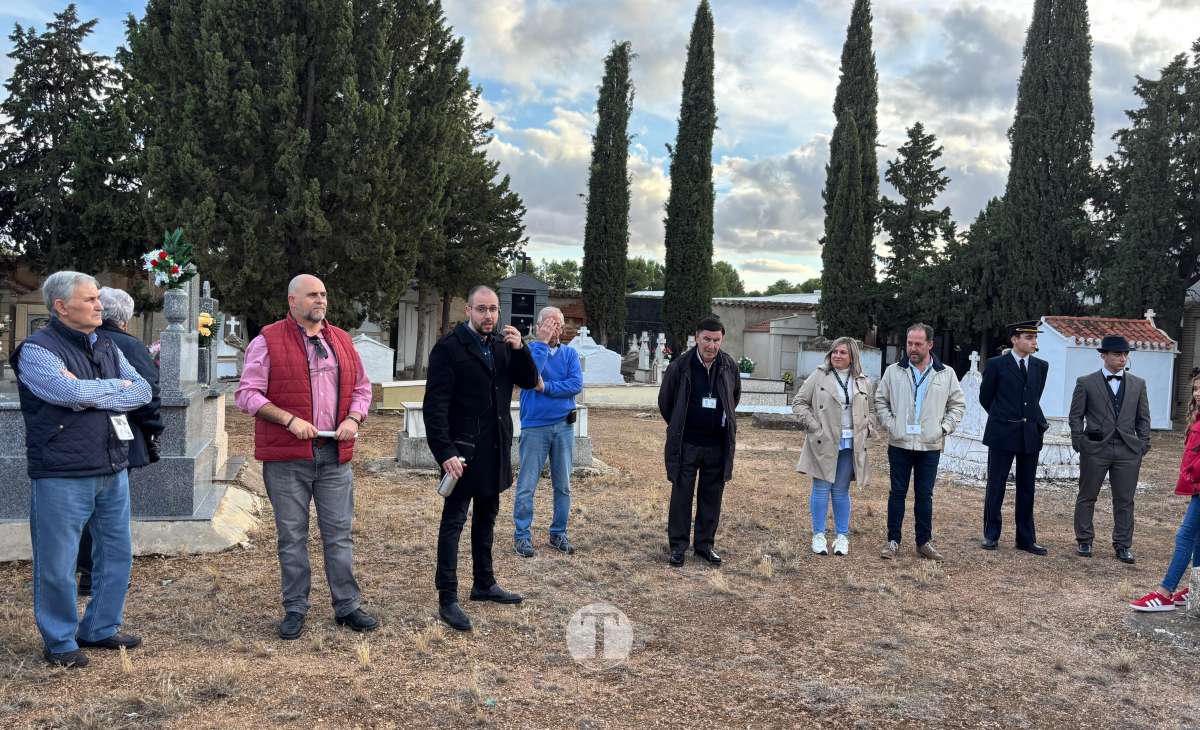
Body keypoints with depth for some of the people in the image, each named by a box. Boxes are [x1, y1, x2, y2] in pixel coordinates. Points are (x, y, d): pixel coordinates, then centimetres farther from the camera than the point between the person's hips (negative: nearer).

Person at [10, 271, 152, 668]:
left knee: (117, 553, 14)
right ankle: (60, 642, 19)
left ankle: (101, 628, 30)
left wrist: (91, 393, -13)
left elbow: (143, 391, 1)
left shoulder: (106, 347, 12)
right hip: (63, 475, -7)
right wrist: (116, 386, -8)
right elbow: (73, 393, -25)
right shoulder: (38, 350, -9)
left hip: (113, 471, 7)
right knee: (58, 562, 3)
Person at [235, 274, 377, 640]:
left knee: (339, 533, 7)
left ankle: (347, 606, 17)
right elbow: (246, 394, -7)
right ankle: (295, 610, 17)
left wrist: (354, 419, -2)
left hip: (335, 454, 4)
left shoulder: (342, 340, 13)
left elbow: (361, 387, 17)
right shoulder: (268, 341, -2)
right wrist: (289, 419, -16)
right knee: (292, 535, 5)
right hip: (286, 458, -3)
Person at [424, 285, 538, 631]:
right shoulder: (449, 347, -11)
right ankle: (447, 599, 5)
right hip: (463, 450, -7)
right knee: (454, 521, 0)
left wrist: (520, 349, -10)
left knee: (486, 517, 18)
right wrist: (444, 452, -23)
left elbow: (529, 381, 7)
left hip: (495, 448, 7)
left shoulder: (503, 344, 8)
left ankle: (484, 584, 32)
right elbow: (435, 405, -16)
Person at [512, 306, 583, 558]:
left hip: (564, 426, 4)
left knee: (563, 485, 10)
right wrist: (542, 343, -17)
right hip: (534, 426, -3)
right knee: (527, 485, -1)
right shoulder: (529, 349, -2)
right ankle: (521, 535, 10)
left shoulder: (570, 353, 6)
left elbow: (577, 384, -9)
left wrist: (546, 387, -14)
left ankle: (558, 534, 22)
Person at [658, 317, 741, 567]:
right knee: (681, 496, 2)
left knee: (712, 498, 10)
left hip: (718, 446, 3)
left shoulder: (730, 367, 0)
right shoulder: (680, 366, -9)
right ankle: (678, 546, 12)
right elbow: (665, 401, 6)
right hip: (686, 444, -3)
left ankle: (705, 544, 22)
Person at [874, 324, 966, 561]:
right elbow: (880, 401, 9)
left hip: (930, 445, 0)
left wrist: (945, 428, -1)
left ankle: (924, 542, 17)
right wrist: (889, 424, -3)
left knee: (925, 495, 8)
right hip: (900, 444, 0)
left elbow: (958, 404, 11)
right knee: (897, 492, 5)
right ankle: (893, 541, 12)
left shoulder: (946, 374, 3)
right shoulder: (894, 371, 2)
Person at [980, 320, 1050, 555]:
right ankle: (991, 535, 13)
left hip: (1030, 435, 4)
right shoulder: (997, 364, -4)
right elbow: (985, 397, 6)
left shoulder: (1041, 366, 8)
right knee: (996, 485, 4)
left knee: (1027, 488, 8)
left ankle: (1026, 539, 15)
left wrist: (1038, 421, 16)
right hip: (1002, 434, -4)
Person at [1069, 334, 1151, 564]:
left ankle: (1123, 546, 14)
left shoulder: (1138, 384, 9)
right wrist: (1079, 443, -5)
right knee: (1087, 497, 6)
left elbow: (1143, 418, 12)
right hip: (1095, 449, -2)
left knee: (1125, 500, 5)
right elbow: (1076, 416, 3)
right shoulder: (1086, 383, 1)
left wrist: (1143, 445, 3)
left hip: (1128, 450, 2)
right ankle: (1084, 542, 18)